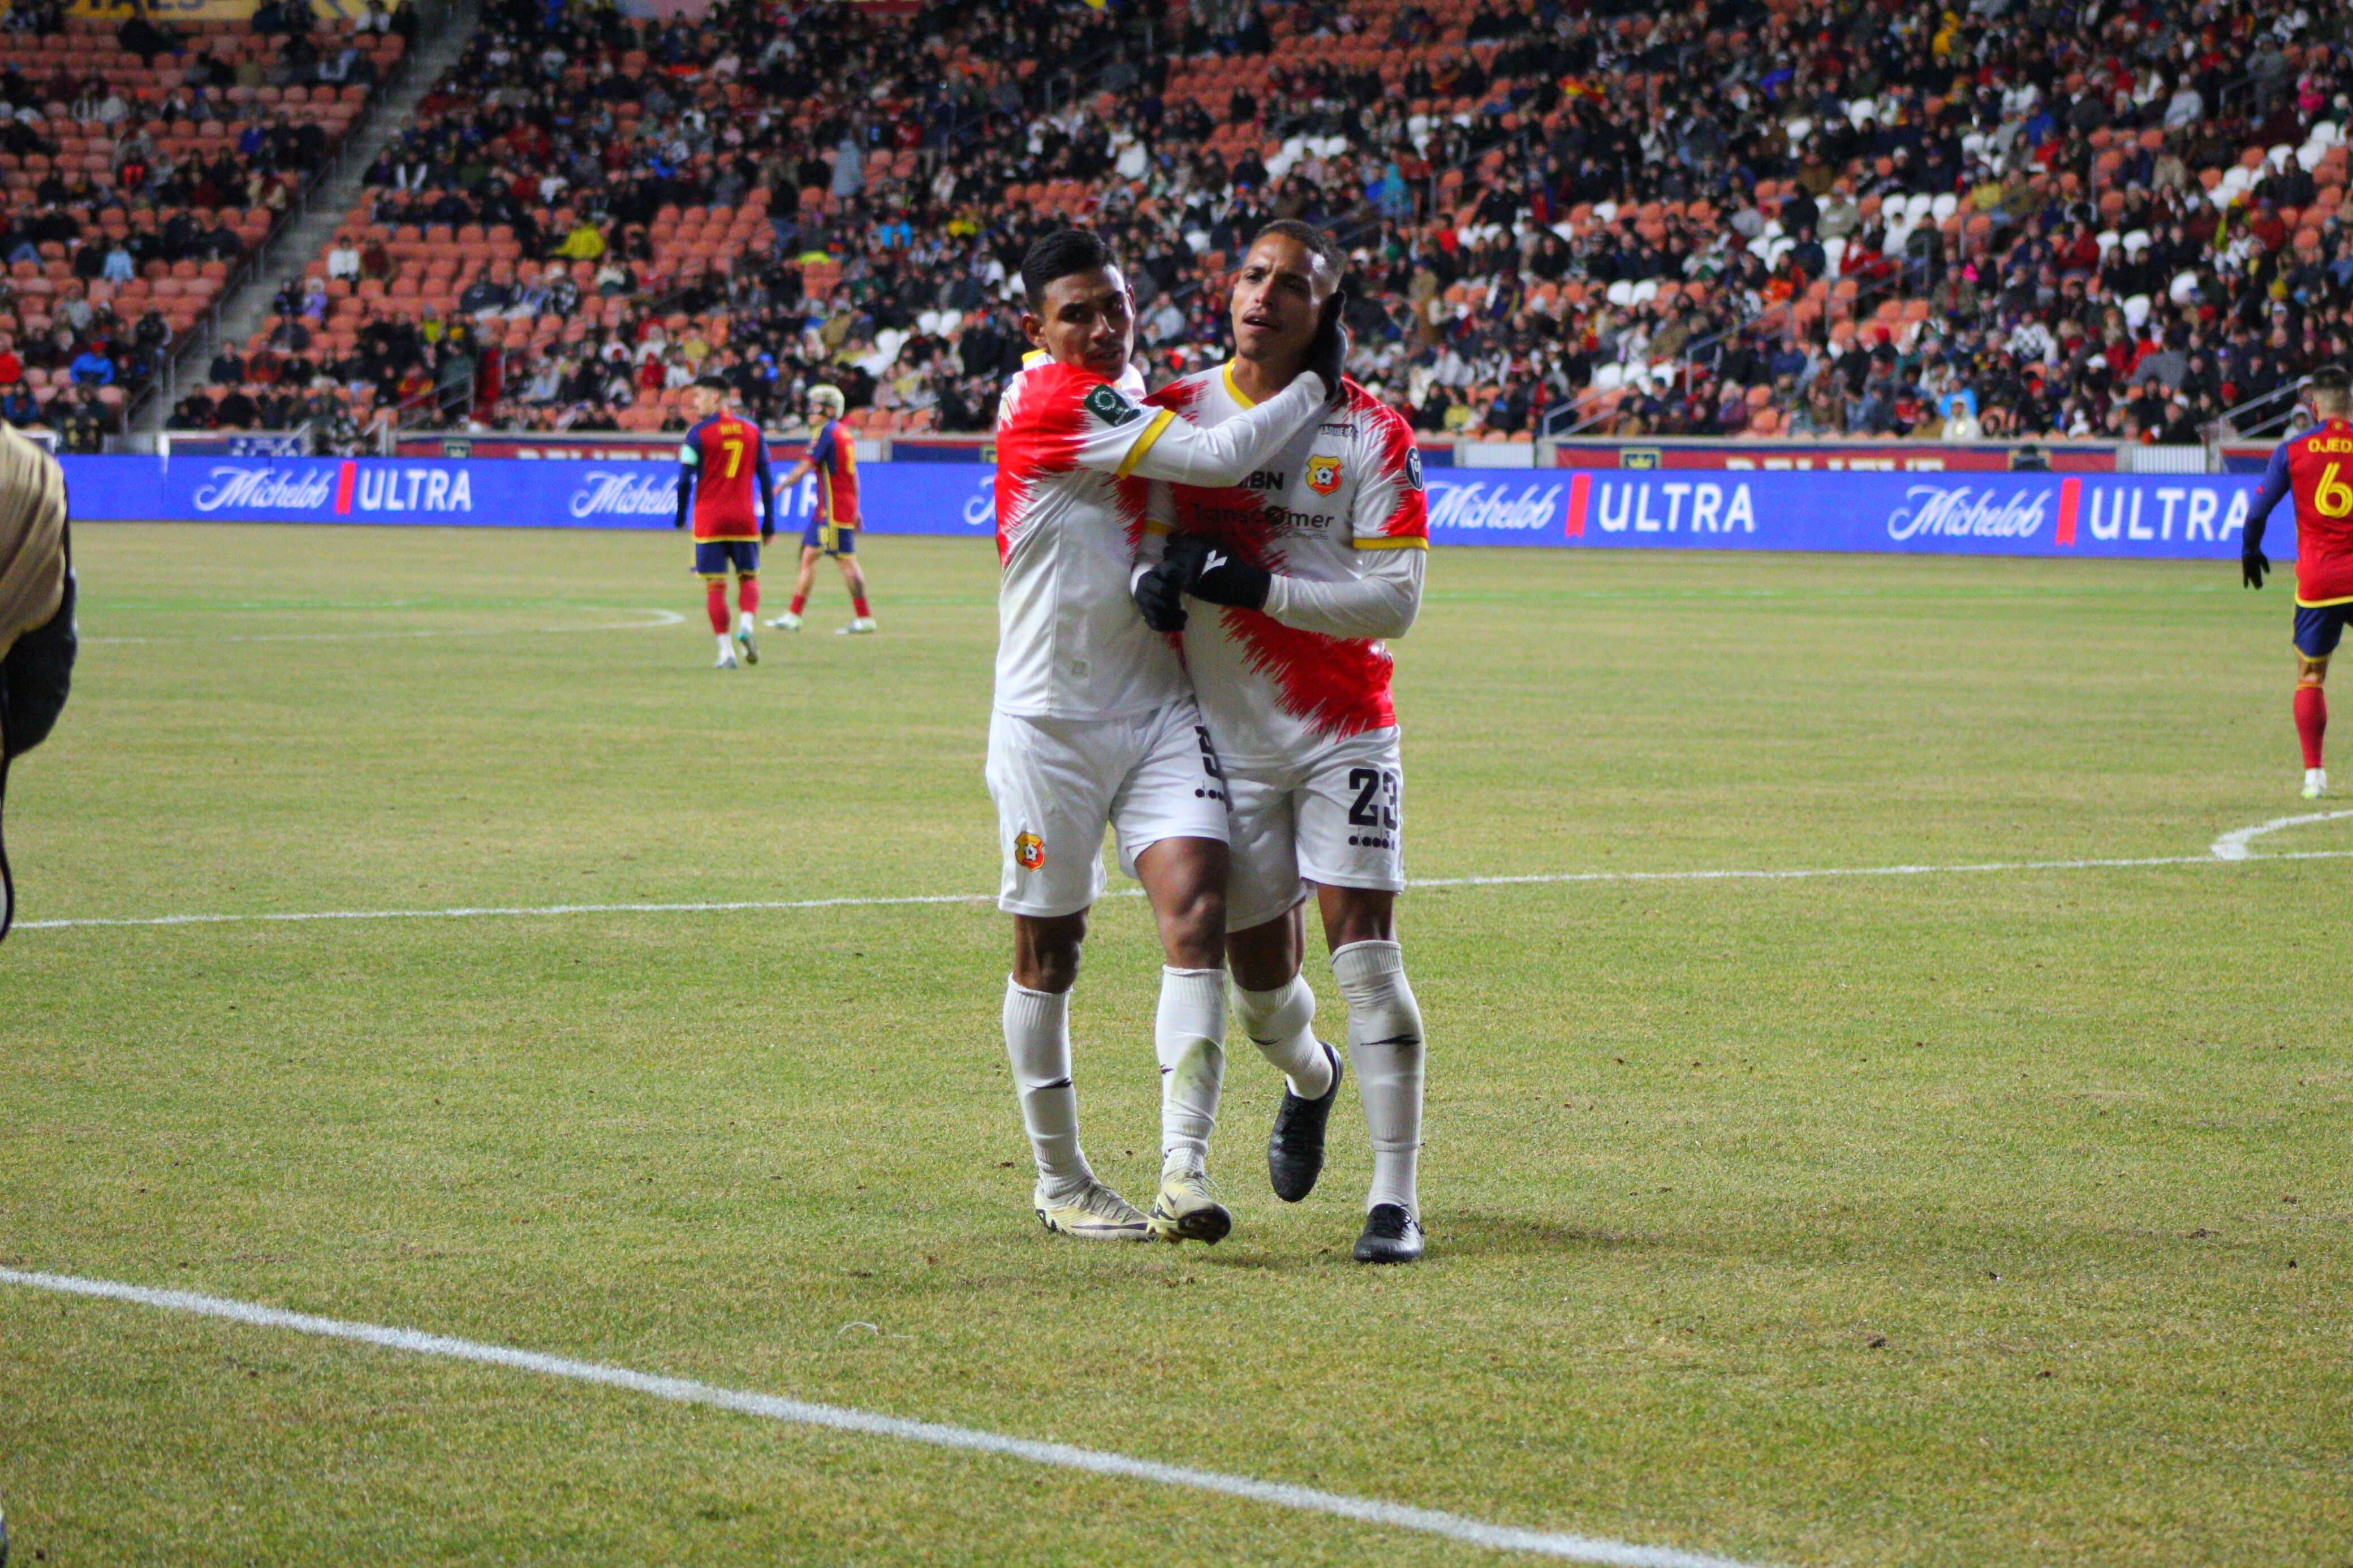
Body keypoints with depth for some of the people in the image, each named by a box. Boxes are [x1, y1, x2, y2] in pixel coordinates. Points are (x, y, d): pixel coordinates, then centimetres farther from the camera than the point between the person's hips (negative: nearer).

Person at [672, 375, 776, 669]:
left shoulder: (698, 433, -5)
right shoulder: (752, 430, 8)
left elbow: (685, 480, -6)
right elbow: (766, 480, 8)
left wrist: (680, 517, 8)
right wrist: (769, 523, 13)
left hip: (709, 520, -3)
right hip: (744, 519, 3)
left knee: (715, 586, 1)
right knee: (749, 577, 14)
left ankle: (726, 651, -4)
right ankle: (746, 625, -13)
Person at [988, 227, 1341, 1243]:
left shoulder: (1131, 398, 12)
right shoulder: (1047, 400, -14)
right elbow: (1218, 458, -20)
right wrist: (1318, 380, -9)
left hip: (1158, 711, 6)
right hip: (1051, 720, -6)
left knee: (1196, 906, -14)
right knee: (1049, 949, 5)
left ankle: (1184, 1169, -20)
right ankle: (1060, 1184, 20)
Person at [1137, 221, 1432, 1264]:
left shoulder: (1372, 435, -5)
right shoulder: (1175, 414, 4)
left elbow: (1394, 600, -11)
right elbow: (1150, 566, 11)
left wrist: (1260, 587, -20)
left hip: (1343, 734, -3)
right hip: (1226, 736, 3)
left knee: (1363, 947, -13)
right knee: (1259, 975, 7)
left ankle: (1396, 1197, -9)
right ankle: (1310, 1081, 43)